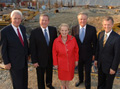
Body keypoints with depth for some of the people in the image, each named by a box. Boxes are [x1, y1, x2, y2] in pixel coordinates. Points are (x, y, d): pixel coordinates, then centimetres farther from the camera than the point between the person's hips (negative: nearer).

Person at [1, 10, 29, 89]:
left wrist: (27, 54, 13)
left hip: (24, 58, 6)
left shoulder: (23, 28, -2)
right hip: (14, 60, -6)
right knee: (17, 79, 11)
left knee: (24, 76, 22)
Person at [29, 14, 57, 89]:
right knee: (40, 75, 16)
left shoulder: (53, 30, -7)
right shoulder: (34, 32, -18)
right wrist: (34, 61, -13)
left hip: (51, 57, 4)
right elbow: (32, 48, -15)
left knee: (50, 72, 27)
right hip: (40, 59, -4)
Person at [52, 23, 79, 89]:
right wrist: (55, 63, -4)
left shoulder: (73, 39, -17)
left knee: (69, 74, 21)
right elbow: (54, 53, -9)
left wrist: (76, 60, 0)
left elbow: (76, 50, -5)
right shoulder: (56, 41, -18)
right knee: (62, 74, 20)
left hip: (71, 62, 1)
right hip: (61, 62, -1)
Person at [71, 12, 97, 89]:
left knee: (87, 71, 11)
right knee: (80, 69, 24)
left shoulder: (92, 29, -14)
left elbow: (94, 42, -6)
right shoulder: (74, 29, -9)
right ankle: (80, 80, 52)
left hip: (88, 55, -2)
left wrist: (94, 54, -4)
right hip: (78, 54, 2)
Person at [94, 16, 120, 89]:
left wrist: (113, 68, -15)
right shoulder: (101, 34, -3)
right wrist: (96, 59, 9)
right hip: (100, 64, 5)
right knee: (100, 81, 25)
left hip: (110, 65, -5)